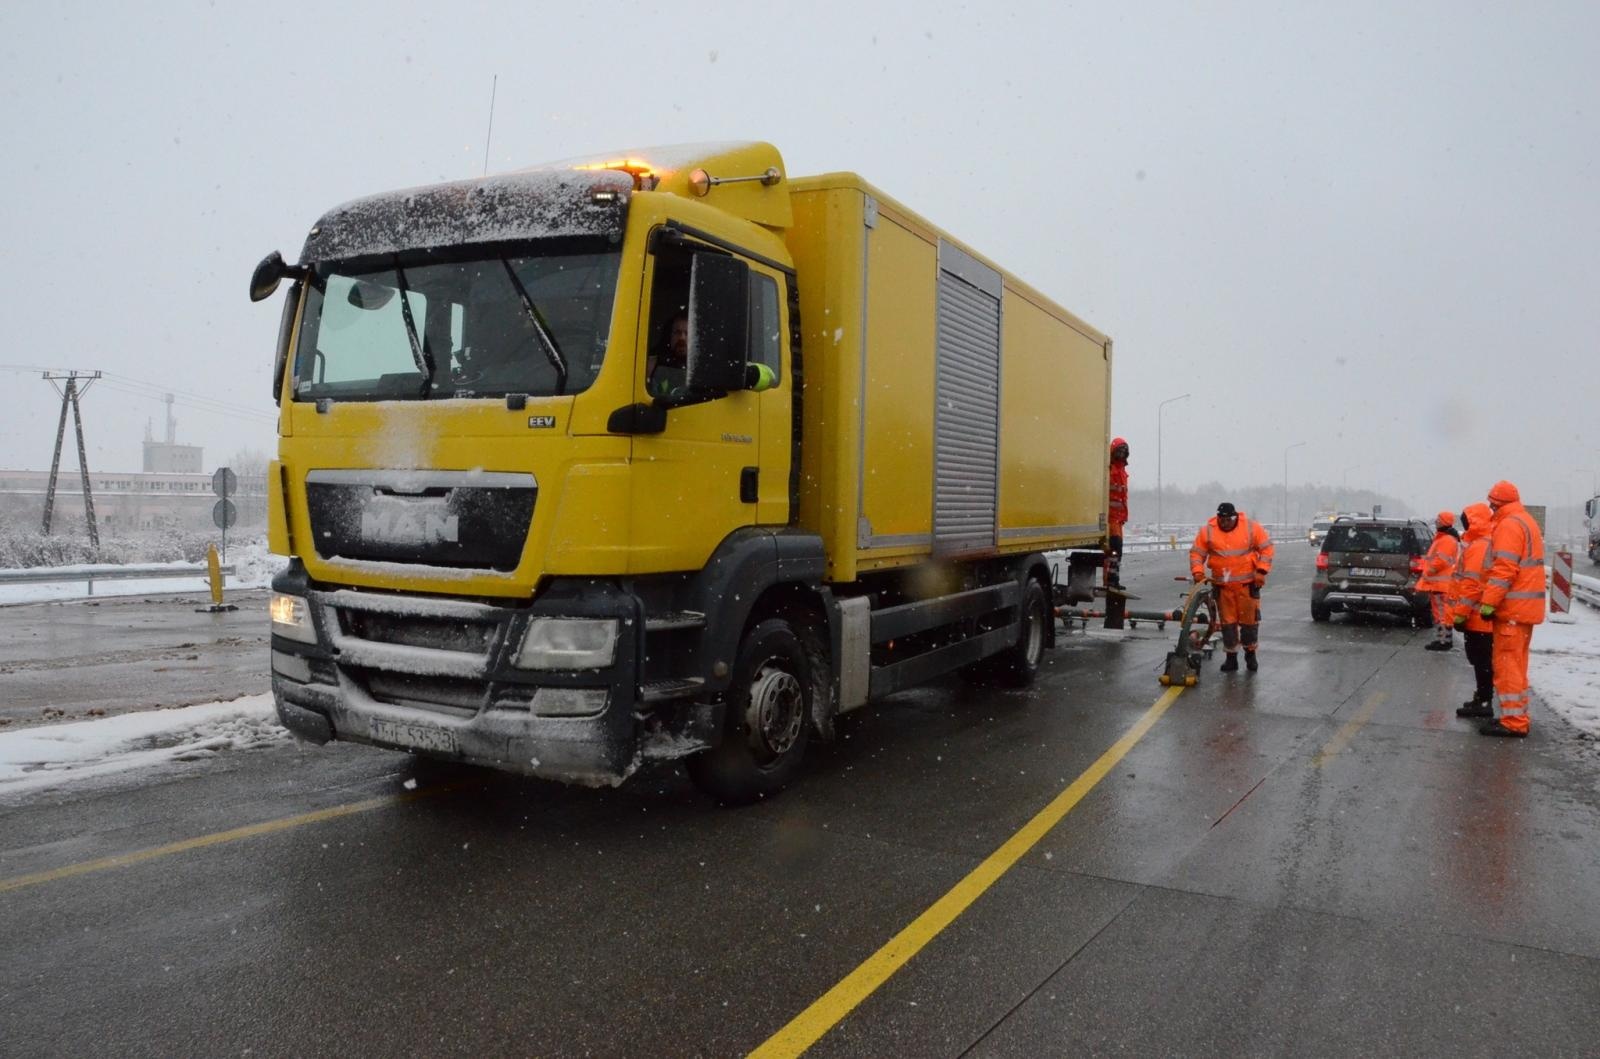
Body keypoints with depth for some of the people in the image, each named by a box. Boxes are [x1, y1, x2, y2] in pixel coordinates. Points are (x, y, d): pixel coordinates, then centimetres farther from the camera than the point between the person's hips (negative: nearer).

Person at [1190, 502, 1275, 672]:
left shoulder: (1251, 528, -3)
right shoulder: (1208, 531, -1)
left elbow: (1266, 548, 2)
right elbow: (1196, 553, 4)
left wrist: (1261, 571, -7)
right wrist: (1197, 571, -12)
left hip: (1248, 583, -1)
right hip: (1222, 585, 1)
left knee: (1250, 620, 5)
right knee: (1228, 622, 5)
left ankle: (1250, 654, 21)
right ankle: (1231, 657, 13)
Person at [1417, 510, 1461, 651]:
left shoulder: (1447, 540, -14)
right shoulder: (1441, 538, 20)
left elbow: (1440, 561, -22)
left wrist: (1426, 573, -12)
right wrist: (1424, 570, 16)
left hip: (1442, 583, -11)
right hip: (1437, 582, 11)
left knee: (1443, 612, -10)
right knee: (1439, 612, 13)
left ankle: (1445, 641, -9)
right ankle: (1440, 639, 18)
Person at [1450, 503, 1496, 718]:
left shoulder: (1478, 547, -17)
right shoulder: (1481, 544, 16)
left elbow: (1472, 584, -22)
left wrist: (1461, 613, -19)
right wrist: (1460, 612, 22)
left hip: (1477, 617, -10)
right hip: (1480, 617, 10)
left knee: (1480, 660, -5)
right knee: (1480, 659, 15)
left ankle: (1484, 702, -1)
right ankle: (1482, 699, 23)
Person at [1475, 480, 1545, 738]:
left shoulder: (1508, 525, -13)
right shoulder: (1526, 521, 19)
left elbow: (1504, 569, -22)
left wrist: (1489, 602, -21)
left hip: (1512, 607, -10)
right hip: (1525, 607, 10)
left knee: (1507, 663, -8)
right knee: (1516, 663, 16)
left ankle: (1513, 721, -7)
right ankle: (1517, 716, 22)